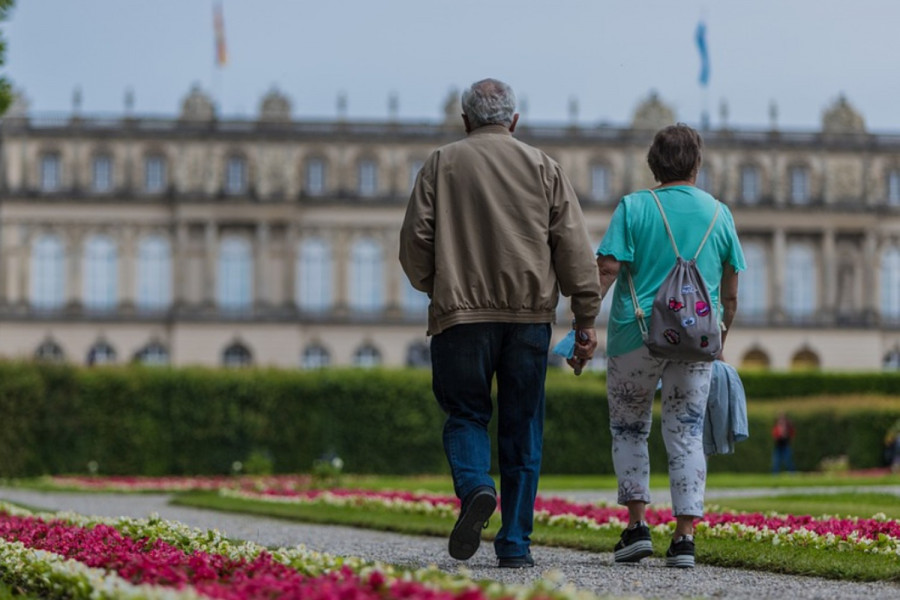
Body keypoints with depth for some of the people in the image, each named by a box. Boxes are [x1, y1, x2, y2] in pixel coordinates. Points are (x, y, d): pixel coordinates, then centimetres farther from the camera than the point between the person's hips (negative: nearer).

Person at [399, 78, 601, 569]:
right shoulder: (541, 166, 10)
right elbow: (573, 246, 4)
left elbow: (415, 239, 3)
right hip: (529, 313, 1)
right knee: (522, 427, 6)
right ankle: (515, 543, 5)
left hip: (461, 312, -1)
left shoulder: (442, 164, 7)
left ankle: (475, 487, -21)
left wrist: (434, 287, 22)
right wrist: (585, 319, 5)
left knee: (465, 414, 9)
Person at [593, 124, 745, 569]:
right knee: (687, 435, 5)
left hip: (637, 335, -2)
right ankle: (684, 536, -2)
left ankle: (637, 524, 7)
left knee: (628, 430, 14)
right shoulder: (719, 213, 6)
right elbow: (729, 292, 10)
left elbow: (607, 269, -11)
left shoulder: (633, 208, -2)